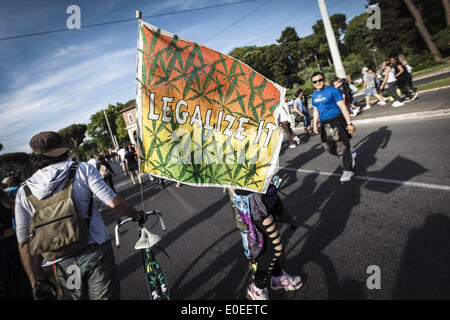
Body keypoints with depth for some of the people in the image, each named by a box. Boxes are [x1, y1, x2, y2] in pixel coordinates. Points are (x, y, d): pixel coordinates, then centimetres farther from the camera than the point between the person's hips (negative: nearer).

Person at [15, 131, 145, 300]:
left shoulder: (23, 192, 5)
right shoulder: (82, 169, -5)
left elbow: (24, 243, 2)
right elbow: (114, 203, -12)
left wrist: (37, 282, 7)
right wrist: (137, 215, 5)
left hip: (63, 266, 4)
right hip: (95, 252, -3)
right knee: (107, 296, 9)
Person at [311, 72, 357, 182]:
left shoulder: (332, 90, -8)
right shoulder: (314, 95, 10)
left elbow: (343, 107, -10)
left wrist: (349, 123, -14)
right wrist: (315, 125, 16)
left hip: (336, 121, -6)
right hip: (324, 124, 7)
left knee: (342, 147, -4)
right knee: (329, 148, 11)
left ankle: (347, 171, 10)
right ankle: (350, 157, 35)